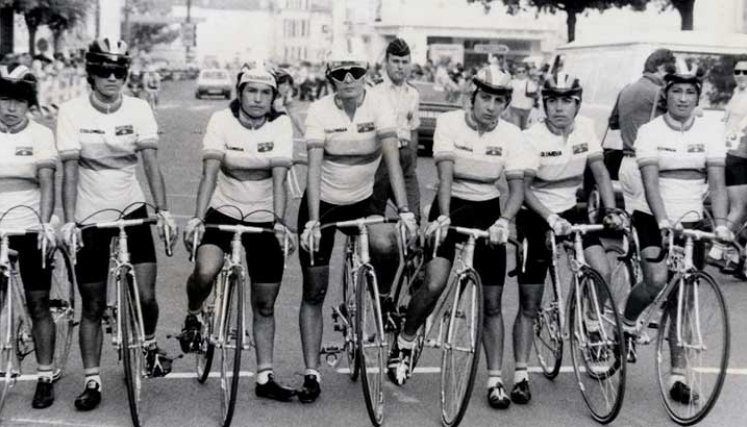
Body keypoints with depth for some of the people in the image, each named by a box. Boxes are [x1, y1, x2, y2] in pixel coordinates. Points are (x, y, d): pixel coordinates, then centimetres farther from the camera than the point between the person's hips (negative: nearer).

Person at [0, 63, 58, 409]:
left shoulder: (40, 135, 0)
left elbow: (47, 183, -9)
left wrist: (45, 224, -22)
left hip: (31, 230, -1)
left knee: (38, 305, 4)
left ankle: (45, 378, 13)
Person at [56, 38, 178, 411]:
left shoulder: (138, 110, -5)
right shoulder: (72, 112, -10)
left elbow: (151, 163, -13)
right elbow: (69, 170, -16)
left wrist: (163, 211, -24)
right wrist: (68, 222, -25)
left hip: (131, 209, 1)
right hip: (90, 216, -1)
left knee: (146, 295, -6)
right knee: (93, 306, 7)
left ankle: (150, 345, 26)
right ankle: (92, 382, 21)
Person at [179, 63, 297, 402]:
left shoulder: (281, 125, -10)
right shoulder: (221, 120, -13)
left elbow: (279, 178, -18)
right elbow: (210, 173, -22)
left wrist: (279, 222, -31)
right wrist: (197, 218, -34)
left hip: (263, 216, 2)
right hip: (223, 209, -1)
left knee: (264, 304, 6)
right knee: (205, 272, -30)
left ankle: (265, 378, 19)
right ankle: (194, 316, 5)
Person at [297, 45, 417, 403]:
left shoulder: (378, 106, -13)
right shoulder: (320, 111, -15)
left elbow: (392, 157, -24)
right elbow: (314, 168, -22)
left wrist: (404, 209, -34)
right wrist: (312, 221, -32)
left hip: (362, 201, 1)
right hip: (323, 202, 0)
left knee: (385, 245, -31)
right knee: (314, 292, 0)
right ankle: (311, 375, 10)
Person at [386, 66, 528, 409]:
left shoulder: (511, 135, -8)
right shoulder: (449, 123, -13)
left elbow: (517, 187, -13)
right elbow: (446, 172, -25)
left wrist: (503, 221, -32)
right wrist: (443, 217, -39)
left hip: (488, 213, 2)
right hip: (451, 208, -2)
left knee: (492, 302, 4)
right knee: (434, 284, -22)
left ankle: (495, 381, 15)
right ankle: (404, 342, 6)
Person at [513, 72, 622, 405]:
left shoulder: (585, 128, -4)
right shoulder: (532, 137, -18)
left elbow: (599, 171, -2)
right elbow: (524, 187, -23)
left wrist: (611, 209, -15)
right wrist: (550, 218, -36)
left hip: (570, 212, 4)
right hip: (536, 217, -4)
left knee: (602, 272, -17)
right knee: (529, 305, -1)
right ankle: (520, 376, 8)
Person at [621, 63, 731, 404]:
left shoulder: (711, 132, 0)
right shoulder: (649, 132, -7)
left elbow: (717, 182, -7)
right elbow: (650, 181, -18)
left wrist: (720, 222, -22)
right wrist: (663, 221, -32)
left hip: (692, 222, 3)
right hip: (653, 220, -2)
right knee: (657, 281, -24)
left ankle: (678, 376, 12)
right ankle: (626, 327, 8)